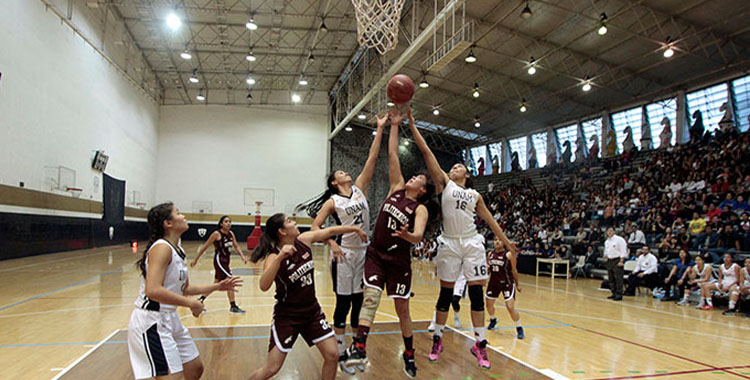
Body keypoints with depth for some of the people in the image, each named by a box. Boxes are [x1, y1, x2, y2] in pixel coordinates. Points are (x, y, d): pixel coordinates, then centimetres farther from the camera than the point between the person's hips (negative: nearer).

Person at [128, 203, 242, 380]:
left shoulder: (178, 250, 10)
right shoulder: (162, 248, -19)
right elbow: (153, 290, -31)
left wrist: (217, 286, 16)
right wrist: (191, 303, -24)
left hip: (170, 319, 10)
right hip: (151, 322, -10)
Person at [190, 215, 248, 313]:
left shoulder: (231, 234, 6)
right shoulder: (217, 234, -13)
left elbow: (236, 246, 7)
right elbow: (205, 247, -7)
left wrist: (243, 256, -10)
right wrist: (195, 260, -4)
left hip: (226, 261, 8)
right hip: (219, 260, -8)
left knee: (217, 283, 19)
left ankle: (200, 300, 35)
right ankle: (233, 307, -4)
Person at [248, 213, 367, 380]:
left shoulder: (304, 240, -5)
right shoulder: (274, 257, -20)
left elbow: (330, 231, 11)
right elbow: (264, 286, -37)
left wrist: (355, 228, 20)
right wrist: (280, 257, -45)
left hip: (312, 310, 6)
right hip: (287, 316, -6)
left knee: (332, 356, 3)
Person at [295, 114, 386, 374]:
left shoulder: (359, 188, 8)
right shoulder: (332, 201, -2)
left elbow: (372, 158, 3)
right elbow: (315, 226, -4)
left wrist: (380, 129, -1)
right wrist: (332, 244, -17)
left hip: (364, 252, 4)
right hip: (345, 254, -4)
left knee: (360, 303, 10)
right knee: (343, 303, 1)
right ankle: (340, 354, 12)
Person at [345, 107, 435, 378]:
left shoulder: (420, 208, -5)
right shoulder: (397, 189, 7)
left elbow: (418, 236, -23)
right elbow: (393, 155, 4)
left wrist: (407, 235, -45)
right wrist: (394, 126, 3)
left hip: (399, 260, -3)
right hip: (376, 254, 3)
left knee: (402, 308, 7)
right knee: (370, 296, -16)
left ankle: (409, 354, 25)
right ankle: (359, 348, -25)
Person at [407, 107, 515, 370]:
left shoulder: (475, 195, 15)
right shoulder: (444, 183, 8)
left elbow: (489, 219, 20)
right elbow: (426, 151, 2)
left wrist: (506, 241, 18)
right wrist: (410, 121, -2)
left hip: (472, 243, 2)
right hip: (449, 243, -1)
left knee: (476, 293, 0)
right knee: (445, 293, 5)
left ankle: (480, 344, 10)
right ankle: (437, 340, 19)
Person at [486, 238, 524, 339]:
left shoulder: (509, 255, -15)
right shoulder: (490, 254, -1)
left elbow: (514, 270, -6)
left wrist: (517, 284, 0)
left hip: (507, 283, -5)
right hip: (494, 282, 5)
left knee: (510, 307, -14)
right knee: (489, 305, 14)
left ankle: (519, 328, 6)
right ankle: (493, 320, 46)